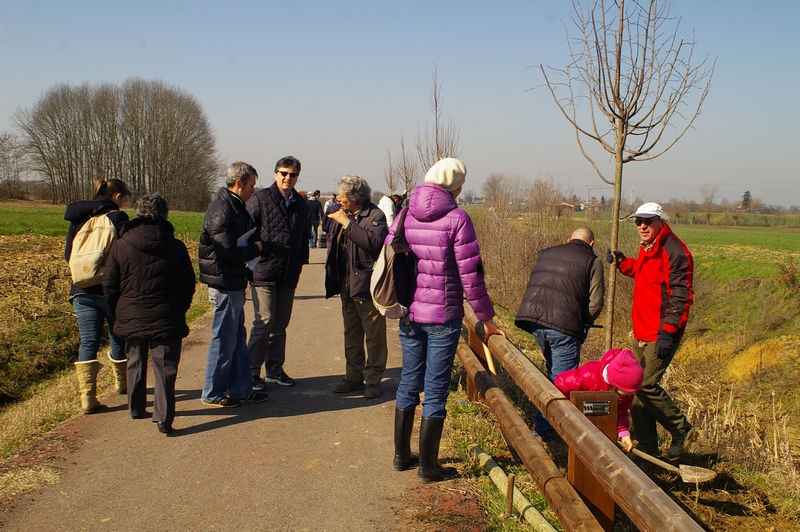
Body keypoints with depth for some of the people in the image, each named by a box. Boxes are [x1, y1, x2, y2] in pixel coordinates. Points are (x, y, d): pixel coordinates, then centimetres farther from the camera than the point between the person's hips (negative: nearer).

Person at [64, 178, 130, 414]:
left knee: (88, 343, 3)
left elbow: (68, 254, 12)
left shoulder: (78, 218, 8)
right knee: (118, 339, 15)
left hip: (81, 290, 4)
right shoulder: (117, 218, -9)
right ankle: (122, 383, 33)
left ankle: (87, 397, -6)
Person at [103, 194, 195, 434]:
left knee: (135, 364, 19)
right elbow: (188, 285, 3)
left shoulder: (121, 245, -4)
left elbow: (109, 286, 1)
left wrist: (119, 313, 15)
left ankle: (136, 409, 31)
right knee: (165, 368, 1)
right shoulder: (176, 247, -4)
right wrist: (179, 311, 17)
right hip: (166, 319, -2)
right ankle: (164, 417, -6)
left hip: (132, 318, 2)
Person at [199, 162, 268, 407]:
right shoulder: (222, 210, -19)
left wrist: (257, 240, -3)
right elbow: (228, 252, -24)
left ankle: (241, 389, 26)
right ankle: (213, 394, 12)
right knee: (224, 339, 0)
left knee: (237, 337, 16)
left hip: (234, 283, 10)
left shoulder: (235, 207, 13)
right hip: (225, 285, -10)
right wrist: (256, 248, -11)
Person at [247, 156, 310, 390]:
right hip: (264, 272, -5)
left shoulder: (301, 204, 12)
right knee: (264, 322, -7)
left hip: (289, 275, 5)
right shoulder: (261, 199, -4)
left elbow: (305, 237, 18)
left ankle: (275, 369, 23)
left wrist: (301, 261, 11)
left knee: (280, 324, 12)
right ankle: (252, 372, 4)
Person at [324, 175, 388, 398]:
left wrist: (348, 223, -25)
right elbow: (335, 245, 15)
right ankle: (353, 376, 25)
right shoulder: (341, 214, 9)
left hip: (367, 285, -7)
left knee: (374, 336, 2)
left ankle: (373, 379, 11)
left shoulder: (375, 215, -12)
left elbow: (374, 242, -29)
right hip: (346, 285, 7)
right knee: (351, 335, 15)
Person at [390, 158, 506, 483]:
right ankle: (428, 466, 14)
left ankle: (401, 456, 28)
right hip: (443, 317, -5)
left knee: (408, 383, 17)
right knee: (435, 391, 5)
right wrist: (486, 319, -2)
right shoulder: (456, 219, -12)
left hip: (408, 314, 5)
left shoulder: (405, 215, 3)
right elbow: (470, 274, -12)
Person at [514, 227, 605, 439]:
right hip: (564, 324, -6)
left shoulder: (545, 254, 22)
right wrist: (583, 326, 18)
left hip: (532, 318, 6)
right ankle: (543, 430, 2)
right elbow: (595, 303, 0)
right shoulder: (592, 262, 7)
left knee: (553, 373, 23)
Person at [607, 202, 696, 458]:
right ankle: (646, 446, 20)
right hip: (642, 332, 10)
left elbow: (681, 295, -21)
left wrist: (668, 331, -26)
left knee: (647, 384, -11)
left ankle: (682, 430, 10)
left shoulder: (674, 251, -16)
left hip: (661, 335, -10)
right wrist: (622, 262, 19)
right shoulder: (647, 249, 13)